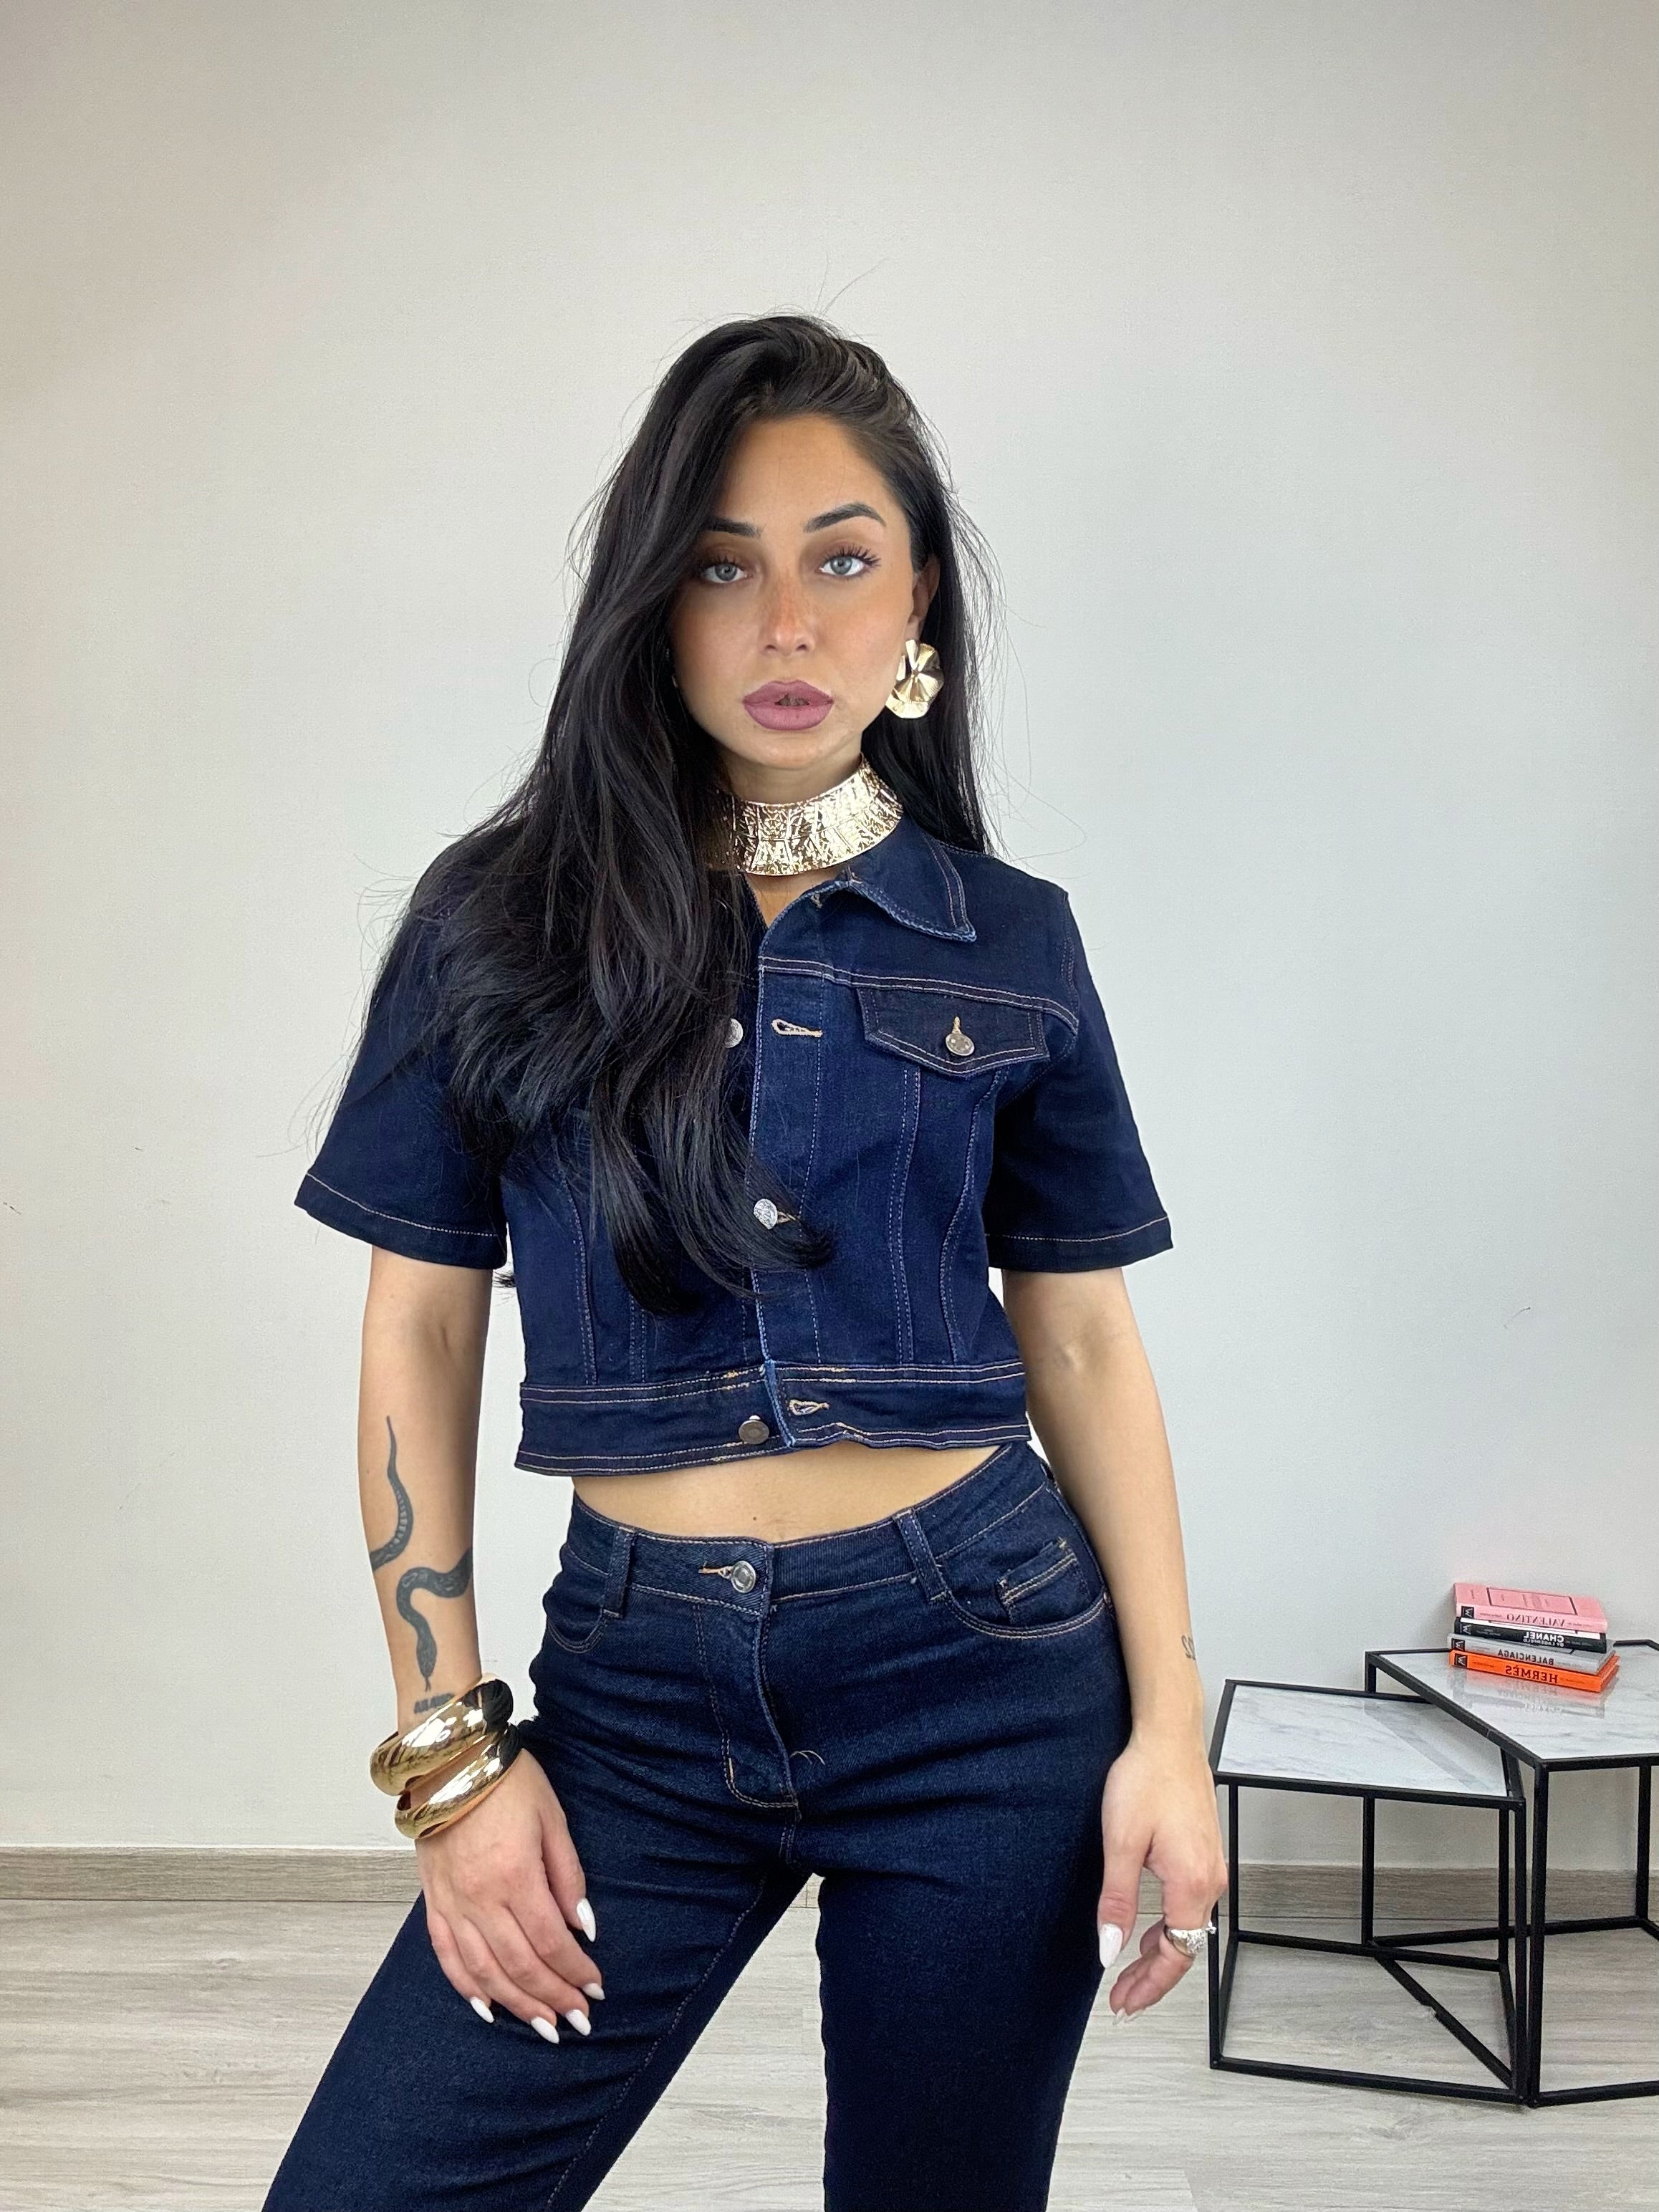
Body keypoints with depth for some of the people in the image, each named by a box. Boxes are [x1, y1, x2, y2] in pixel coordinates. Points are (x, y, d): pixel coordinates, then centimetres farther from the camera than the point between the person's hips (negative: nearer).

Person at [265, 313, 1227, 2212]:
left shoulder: (1010, 943, 3)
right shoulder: (501, 917, 1)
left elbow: (1084, 1343, 5)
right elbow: (418, 1345, 2)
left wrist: (1169, 1725, -1)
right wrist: (451, 1749, -3)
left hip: (980, 1671, 0)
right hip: (635, 1687, 1)